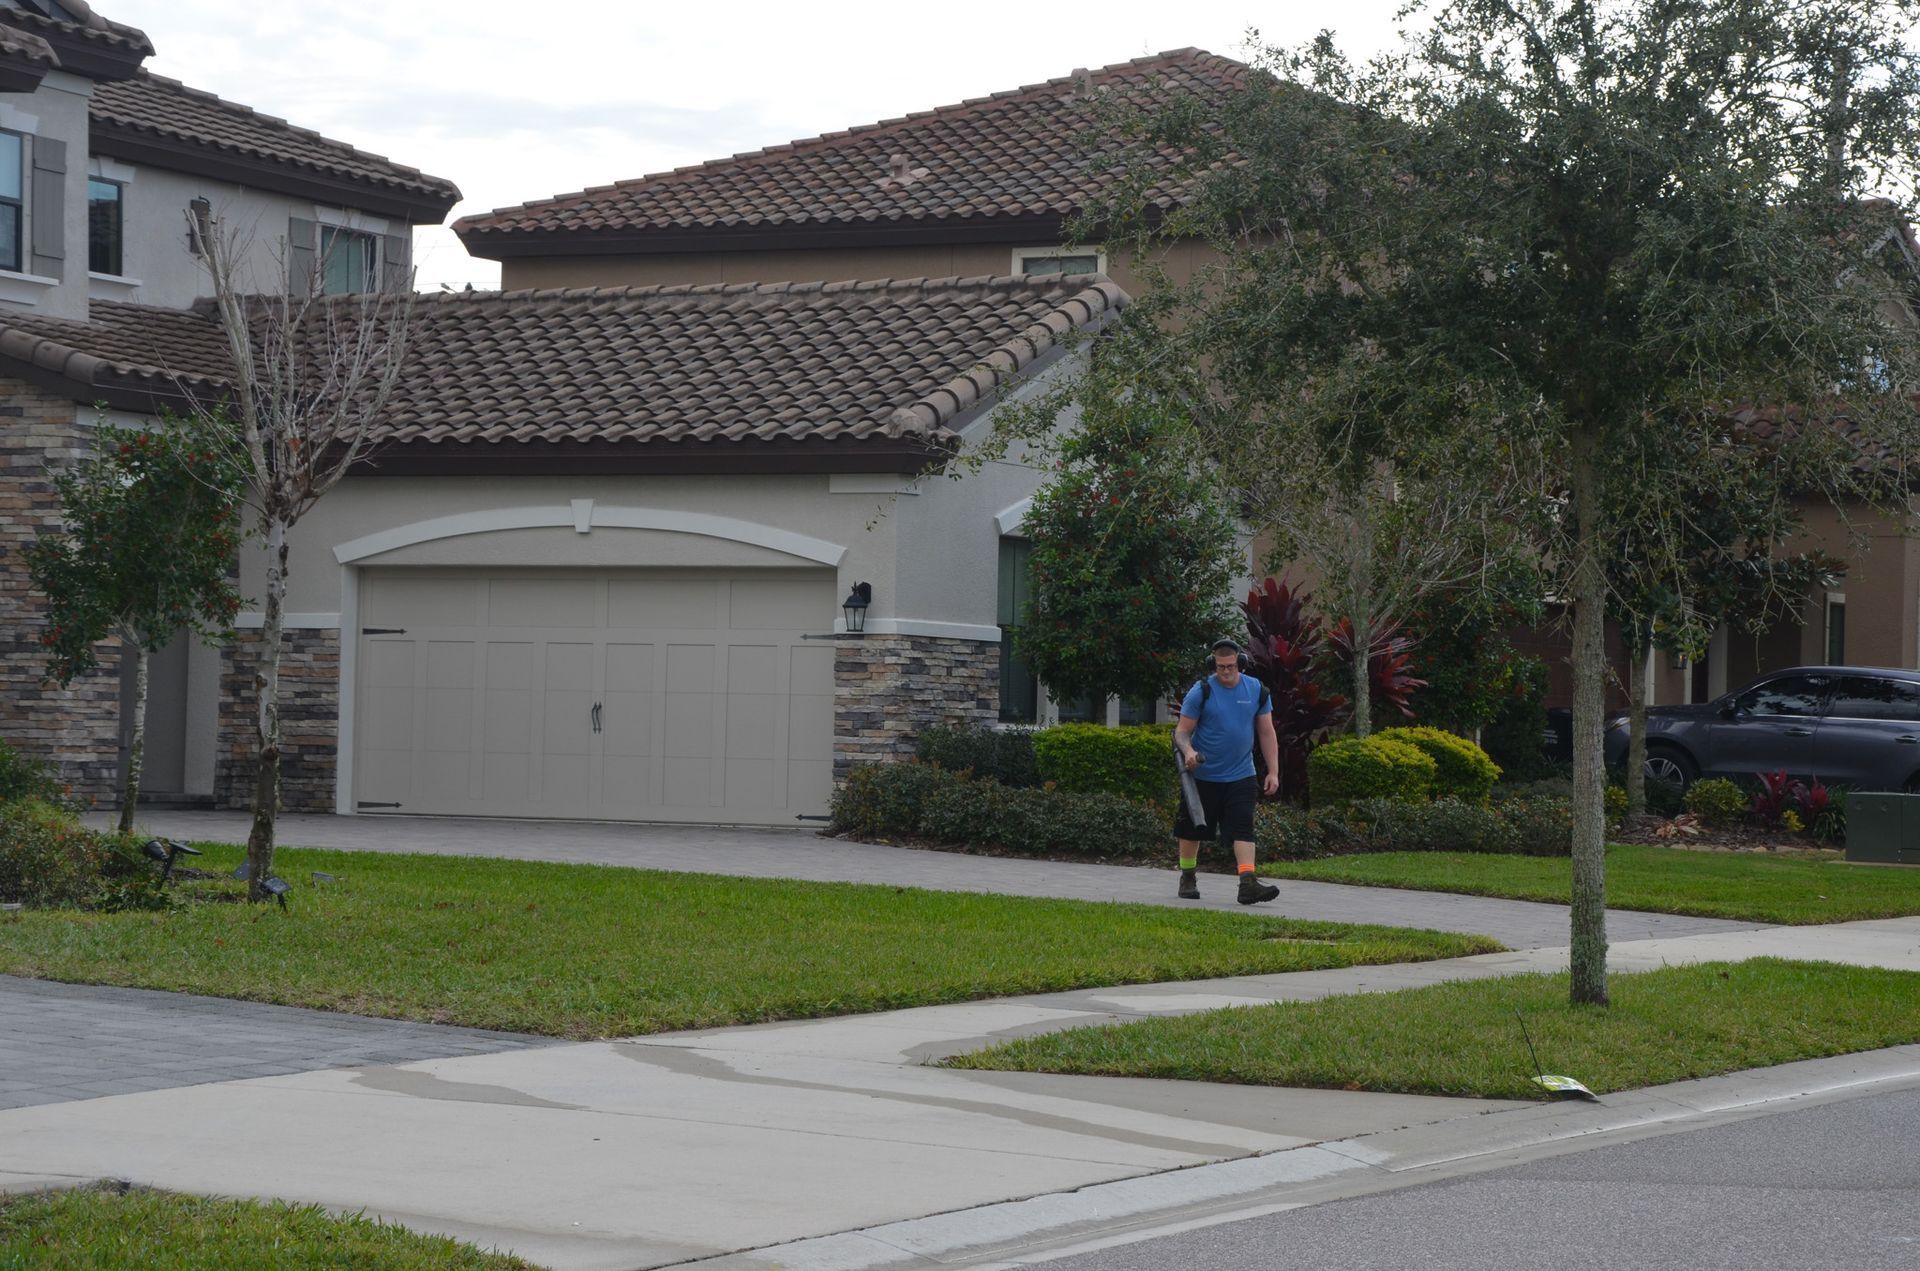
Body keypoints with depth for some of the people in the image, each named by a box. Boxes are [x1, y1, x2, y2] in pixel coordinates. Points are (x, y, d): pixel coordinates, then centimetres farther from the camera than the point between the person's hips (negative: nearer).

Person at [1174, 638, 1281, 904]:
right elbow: (1182, 730, -6)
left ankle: (1248, 883, -20)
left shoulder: (1257, 691, 2)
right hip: (1203, 775, -1)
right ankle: (1188, 878, 26)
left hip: (1241, 776, 1)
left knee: (1243, 828, -12)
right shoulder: (1201, 692, -8)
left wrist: (1273, 771, 4)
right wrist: (1188, 751, -27)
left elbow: (1266, 733, 8)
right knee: (1193, 829, 9)